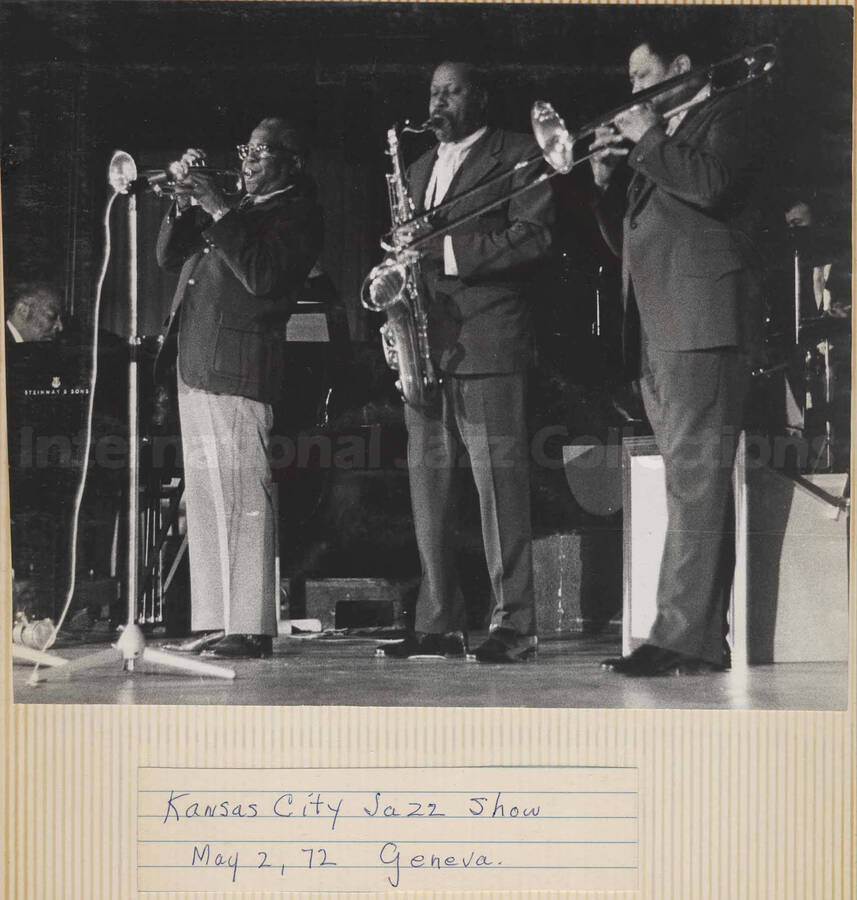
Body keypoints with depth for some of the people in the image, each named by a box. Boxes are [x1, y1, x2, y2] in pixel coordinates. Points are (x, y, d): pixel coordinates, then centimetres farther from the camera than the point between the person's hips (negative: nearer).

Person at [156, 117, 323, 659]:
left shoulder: (298, 212, -2)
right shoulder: (242, 210, 23)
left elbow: (262, 276, -17)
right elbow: (170, 257, 21)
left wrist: (219, 212, -14)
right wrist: (186, 203, 6)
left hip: (239, 370, -9)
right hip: (196, 369, 9)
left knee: (243, 501, -11)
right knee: (205, 502, 10)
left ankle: (251, 629, -10)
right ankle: (213, 623, 14)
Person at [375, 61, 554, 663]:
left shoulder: (518, 155, 2)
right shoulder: (420, 168, 24)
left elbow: (535, 236, -10)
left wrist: (447, 248, -19)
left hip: (487, 342, -7)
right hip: (425, 345, 7)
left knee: (500, 487, -8)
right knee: (428, 486, 5)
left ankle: (514, 626, -5)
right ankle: (439, 624, 10)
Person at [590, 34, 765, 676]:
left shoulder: (728, 116, 4)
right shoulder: (651, 139, 28)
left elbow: (711, 184, -17)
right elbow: (627, 240, 27)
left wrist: (648, 139, -5)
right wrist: (607, 181, 11)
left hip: (702, 322, -9)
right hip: (656, 333, 9)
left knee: (695, 480, -15)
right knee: (692, 485, 7)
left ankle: (686, 637, -19)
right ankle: (704, 635, 8)